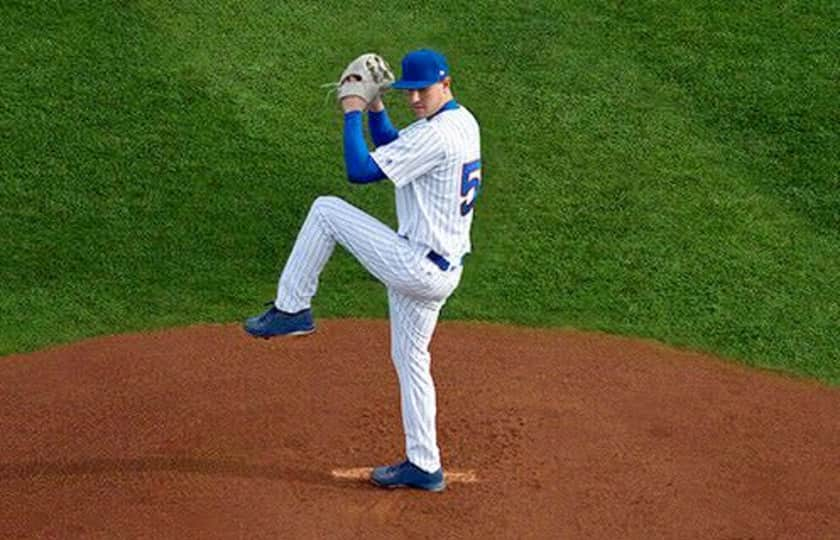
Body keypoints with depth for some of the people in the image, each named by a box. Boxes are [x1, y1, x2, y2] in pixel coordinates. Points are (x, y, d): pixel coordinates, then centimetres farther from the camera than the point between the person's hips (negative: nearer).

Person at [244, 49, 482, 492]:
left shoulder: (435, 135, -20)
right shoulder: (464, 122, 11)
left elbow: (360, 171, -19)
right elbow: (393, 150, 24)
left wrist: (352, 114, -8)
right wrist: (375, 109, 9)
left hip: (415, 267, -10)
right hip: (441, 271, 10)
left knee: (326, 210, -1)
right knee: (410, 360, 20)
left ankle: (291, 309, 7)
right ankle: (423, 466, 25)